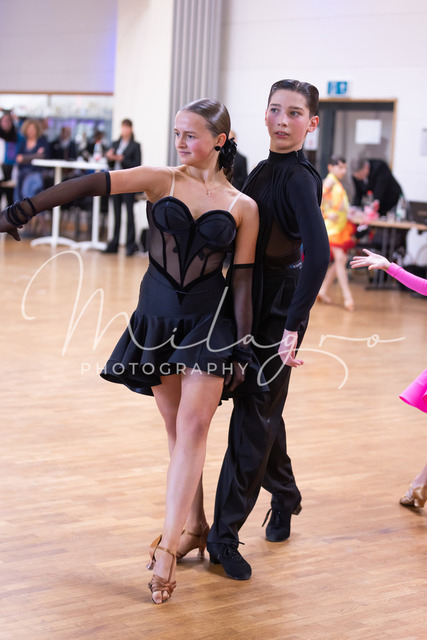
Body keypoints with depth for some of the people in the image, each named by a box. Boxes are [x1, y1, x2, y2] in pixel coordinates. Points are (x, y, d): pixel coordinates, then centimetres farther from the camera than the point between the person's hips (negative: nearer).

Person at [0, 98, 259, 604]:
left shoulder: (243, 207, 1)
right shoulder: (161, 180, 2)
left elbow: (242, 280, 1)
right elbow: (90, 185, -8)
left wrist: (244, 348, -2)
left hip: (209, 320, -2)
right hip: (156, 316, 2)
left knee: (192, 426, -12)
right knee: (177, 428, 8)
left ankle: (167, 547, -11)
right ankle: (194, 525, 24)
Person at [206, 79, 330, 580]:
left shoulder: (299, 178, -18)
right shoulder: (264, 170, 10)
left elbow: (318, 254, -31)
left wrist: (292, 326, -35)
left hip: (277, 306, -8)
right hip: (251, 299, 8)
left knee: (254, 416, -2)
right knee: (262, 409, 19)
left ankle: (225, 534, 5)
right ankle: (284, 498, 39)